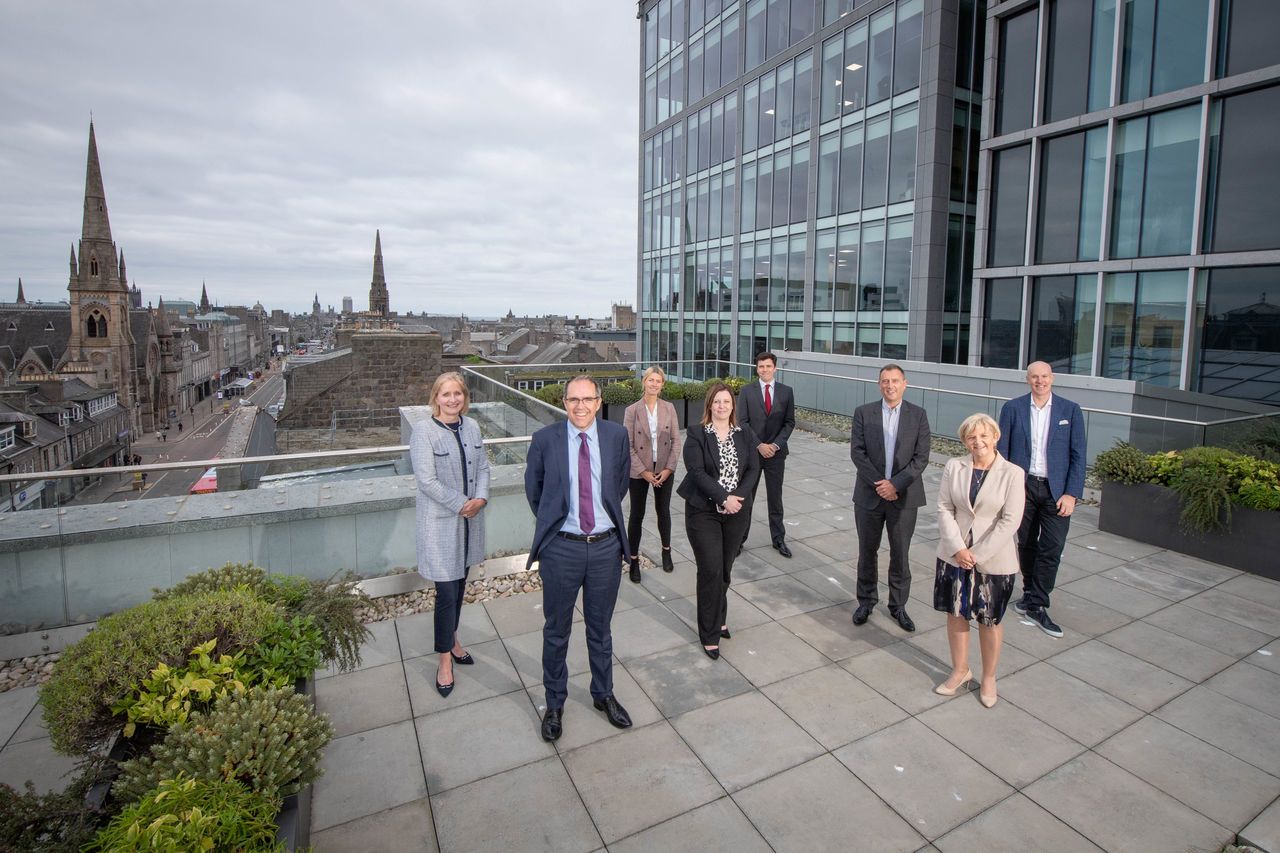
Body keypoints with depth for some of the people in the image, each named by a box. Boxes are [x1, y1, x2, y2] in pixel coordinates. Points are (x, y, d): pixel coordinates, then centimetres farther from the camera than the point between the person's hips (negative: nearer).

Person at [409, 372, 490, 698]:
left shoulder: (471, 427, 6)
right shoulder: (423, 430, -13)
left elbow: (482, 466, 8)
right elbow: (426, 479, -18)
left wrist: (480, 498, -8)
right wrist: (461, 504, -16)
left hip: (470, 519, 6)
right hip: (441, 523, -6)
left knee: (460, 584, 18)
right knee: (447, 592, -1)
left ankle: (452, 638, 38)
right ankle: (445, 659, 16)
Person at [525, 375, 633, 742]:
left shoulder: (617, 435, -4)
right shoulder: (544, 439, -8)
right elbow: (533, 488, 7)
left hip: (606, 546, 1)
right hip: (561, 547, -1)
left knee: (600, 628, 19)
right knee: (556, 631, 15)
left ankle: (603, 694, 41)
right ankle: (554, 703, 36)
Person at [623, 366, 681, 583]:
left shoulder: (669, 408, -1)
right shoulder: (632, 410, -8)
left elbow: (676, 440, 0)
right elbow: (628, 445, -9)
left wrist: (669, 468, -8)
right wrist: (643, 471, -12)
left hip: (664, 470, 2)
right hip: (639, 471, -2)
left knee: (663, 512, 15)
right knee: (637, 515, 6)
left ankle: (666, 551, 36)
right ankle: (634, 560, 18)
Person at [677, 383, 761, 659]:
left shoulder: (745, 435, 6)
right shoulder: (696, 435, -6)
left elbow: (753, 470, 0)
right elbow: (696, 471, -14)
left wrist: (738, 497, -16)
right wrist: (723, 498, -22)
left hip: (737, 512, 4)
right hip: (703, 512, -4)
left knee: (725, 569, 13)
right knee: (711, 571, -4)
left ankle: (718, 618, 34)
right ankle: (710, 634, 10)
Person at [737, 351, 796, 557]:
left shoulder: (786, 391, 3)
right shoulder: (746, 391, -1)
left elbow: (789, 422, 2)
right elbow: (742, 422, -5)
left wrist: (776, 444, -10)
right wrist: (758, 445, -13)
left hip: (776, 452, 1)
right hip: (751, 451, -1)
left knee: (775, 497, 11)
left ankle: (778, 539, 22)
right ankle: (739, 538, 14)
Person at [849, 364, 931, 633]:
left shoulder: (918, 415, 0)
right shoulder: (863, 413, 0)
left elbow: (921, 457, -5)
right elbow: (857, 452, -6)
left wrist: (895, 484, -15)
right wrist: (879, 484, -14)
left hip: (904, 496, 0)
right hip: (869, 494, 1)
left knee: (900, 555, 9)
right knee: (867, 552, 12)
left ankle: (898, 605, 25)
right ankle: (866, 601, 28)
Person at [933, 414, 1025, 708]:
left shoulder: (1012, 473, -10)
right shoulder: (954, 467, -3)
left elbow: (1010, 521, -13)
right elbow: (944, 509, -3)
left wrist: (978, 554, -16)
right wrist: (957, 548, -13)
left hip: (993, 560, -2)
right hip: (955, 555, 3)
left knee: (989, 621, 12)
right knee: (955, 614, 14)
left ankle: (989, 677, 33)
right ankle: (960, 671, 34)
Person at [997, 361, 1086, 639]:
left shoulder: (1070, 410, 1)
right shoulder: (1013, 408, 0)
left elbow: (1077, 455, 0)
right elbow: (1002, 450, 1)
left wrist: (1072, 493, -7)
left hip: (1056, 490, 0)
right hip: (1022, 486, 1)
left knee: (1052, 549, -3)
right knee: (1026, 544, 12)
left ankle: (1037, 605, 7)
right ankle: (1031, 593, 29)